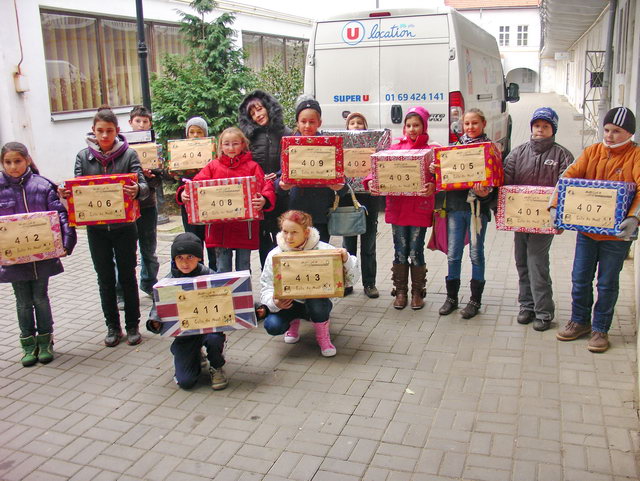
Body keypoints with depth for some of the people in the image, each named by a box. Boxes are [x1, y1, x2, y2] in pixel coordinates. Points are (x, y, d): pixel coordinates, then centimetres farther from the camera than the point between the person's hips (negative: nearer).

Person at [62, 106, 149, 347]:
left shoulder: (129, 154, -4)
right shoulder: (84, 156, 4)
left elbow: (143, 187, -13)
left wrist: (137, 190, -37)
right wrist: (66, 193, -22)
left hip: (124, 226, -2)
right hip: (96, 229, 2)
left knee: (127, 276, 8)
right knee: (105, 278, 11)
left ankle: (132, 325, 22)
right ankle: (112, 326, 24)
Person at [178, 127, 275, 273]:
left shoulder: (252, 166, 5)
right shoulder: (213, 166, 10)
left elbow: (265, 186, -7)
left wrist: (264, 200, -28)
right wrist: (184, 193, -20)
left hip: (244, 227, -1)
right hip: (219, 227, 1)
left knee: (243, 270, 11)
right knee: (222, 270, 11)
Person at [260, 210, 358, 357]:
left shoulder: (322, 249, -15)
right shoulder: (275, 255, -10)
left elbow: (349, 279, -14)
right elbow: (266, 287, -8)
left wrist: (346, 260, -36)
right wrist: (274, 302, -30)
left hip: (318, 302, -2)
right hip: (289, 303, 2)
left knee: (316, 302, -37)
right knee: (272, 325, -26)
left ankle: (323, 337, -3)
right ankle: (294, 322, 15)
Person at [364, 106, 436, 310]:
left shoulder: (431, 150, 3)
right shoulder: (395, 148, 11)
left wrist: (432, 186, -25)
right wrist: (371, 181, -16)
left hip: (420, 208, -2)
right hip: (397, 207, 2)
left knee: (416, 253, 3)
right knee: (400, 252, 8)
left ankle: (417, 292, 19)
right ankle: (400, 291, 21)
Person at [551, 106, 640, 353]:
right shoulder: (592, 151, 4)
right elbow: (570, 175, -6)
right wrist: (556, 205, -20)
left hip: (617, 233, -3)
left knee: (607, 284, 8)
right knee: (580, 279, 11)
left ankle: (600, 329, 23)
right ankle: (580, 322, 30)